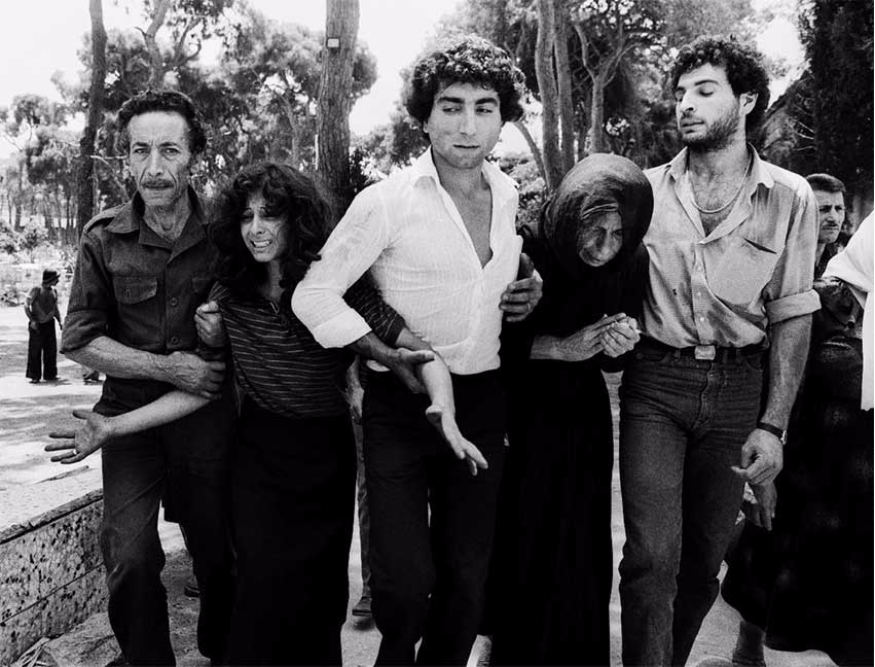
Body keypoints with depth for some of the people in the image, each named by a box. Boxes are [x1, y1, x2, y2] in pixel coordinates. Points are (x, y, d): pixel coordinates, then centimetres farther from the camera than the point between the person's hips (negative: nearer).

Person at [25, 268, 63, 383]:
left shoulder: (54, 291, 9)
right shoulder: (36, 290, -10)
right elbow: (26, 305, -12)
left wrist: (60, 321, 7)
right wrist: (32, 320, -19)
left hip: (49, 324, 6)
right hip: (36, 325, -6)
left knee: (51, 350, 5)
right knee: (35, 350, -3)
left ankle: (50, 375, 13)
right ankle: (34, 376, 2)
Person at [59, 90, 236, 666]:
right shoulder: (104, 239, -3)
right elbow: (79, 341, -1)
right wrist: (169, 368, -12)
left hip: (208, 413, 0)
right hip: (130, 414, 0)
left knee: (217, 555, 11)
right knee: (130, 558, -11)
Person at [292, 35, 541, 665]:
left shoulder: (513, 196, 6)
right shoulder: (388, 200, -12)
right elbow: (313, 294, -11)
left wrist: (529, 292, 4)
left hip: (482, 403, 5)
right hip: (400, 404, -4)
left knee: (467, 578, 11)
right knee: (405, 581, -7)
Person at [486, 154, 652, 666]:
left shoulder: (631, 263, -8)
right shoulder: (523, 250, -20)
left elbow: (610, 363, 3)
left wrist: (618, 347, -19)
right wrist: (561, 347, -24)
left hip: (583, 420, 3)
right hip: (516, 417, -3)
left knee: (577, 555, 9)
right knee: (513, 544, 5)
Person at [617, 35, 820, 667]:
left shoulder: (790, 198, -1)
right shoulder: (646, 189, 1)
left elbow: (793, 318, -1)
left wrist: (772, 425, -6)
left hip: (738, 387, 1)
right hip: (656, 384, 0)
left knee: (705, 557, 12)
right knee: (653, 555, -9)